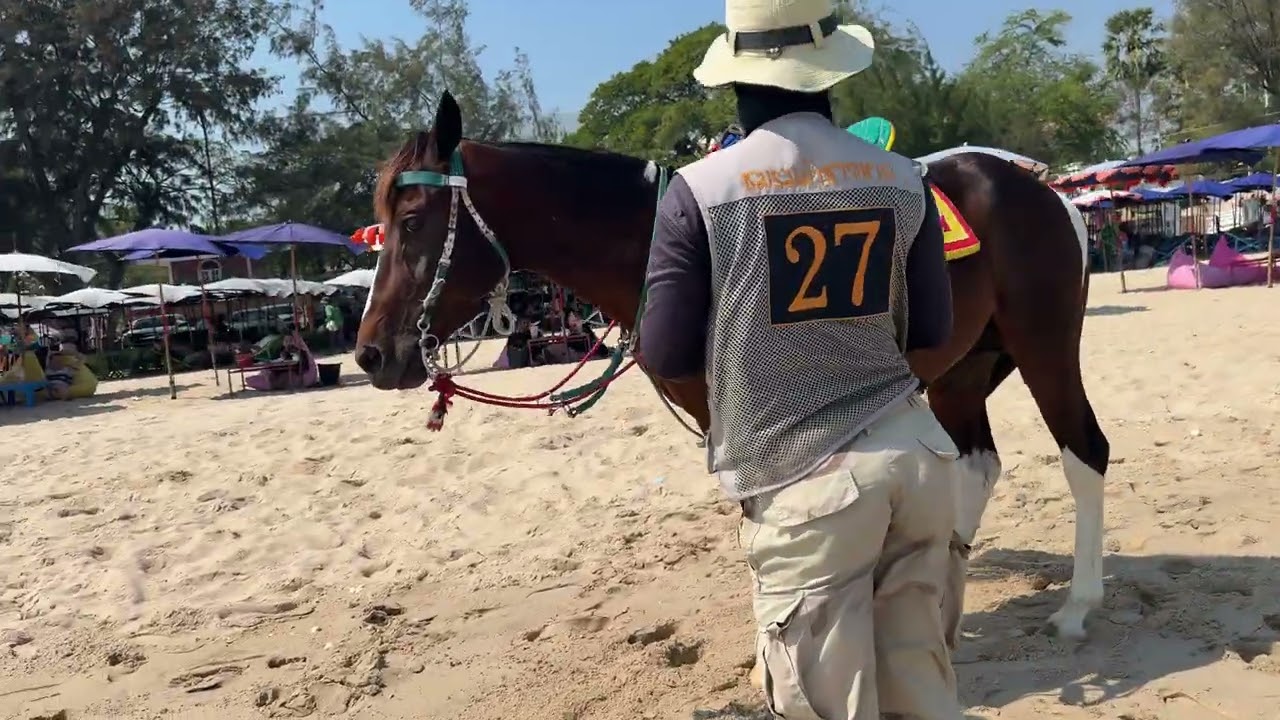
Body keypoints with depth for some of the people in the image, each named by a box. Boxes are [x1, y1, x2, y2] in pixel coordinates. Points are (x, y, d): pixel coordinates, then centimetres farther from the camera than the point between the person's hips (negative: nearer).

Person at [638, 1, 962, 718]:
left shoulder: (699, 190, -9)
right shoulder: (904, 180, 2)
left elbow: (667, 356, -4)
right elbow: (932, 331, 10)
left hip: (803, 481, -4)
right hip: (916, 454, 4)